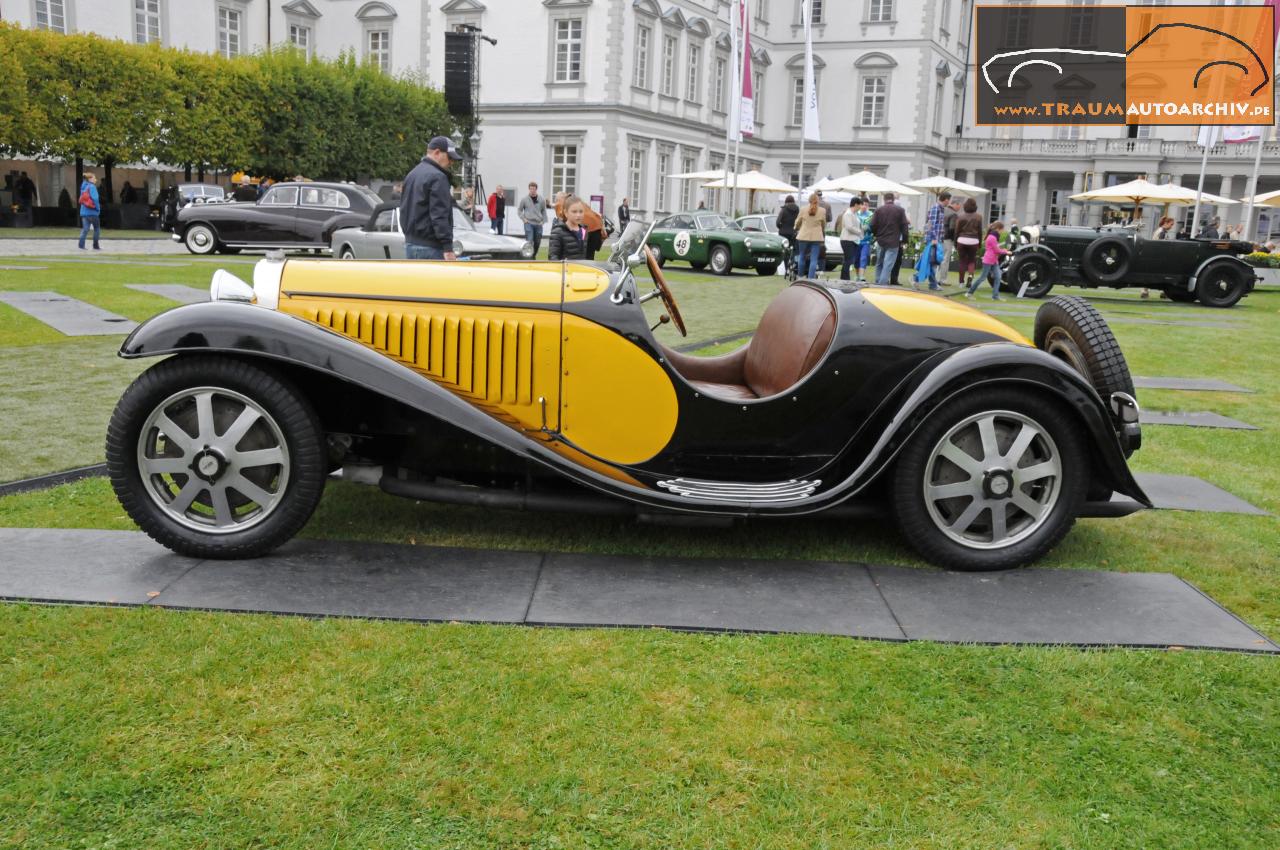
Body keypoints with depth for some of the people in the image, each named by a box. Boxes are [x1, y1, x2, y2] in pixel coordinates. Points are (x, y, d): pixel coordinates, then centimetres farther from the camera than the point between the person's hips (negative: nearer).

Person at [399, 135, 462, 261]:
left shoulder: (412, 174, 17)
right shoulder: (437, 177, -14)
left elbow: (404, 209, 23)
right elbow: (439, 216, -21)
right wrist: (448, 248, -22)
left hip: (410, 243, 10)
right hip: (430, 247, -10)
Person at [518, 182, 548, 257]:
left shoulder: (541, 199, 4)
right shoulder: (524, 199, -1)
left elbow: (544, 211, 13)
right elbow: (519, 210, 8)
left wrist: (543, 221, 3)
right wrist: (523, 218, -4)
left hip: (538, 224, 3)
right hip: (529, 223, -3)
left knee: (537, 242, 8)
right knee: (529, 241, -12)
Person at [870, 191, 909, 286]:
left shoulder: (878, 209, 1)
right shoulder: (900, 210, -3)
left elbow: (873, 225, -2)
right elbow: (904, 226, -4)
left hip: (881, 240, 3)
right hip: (893, 242, -3)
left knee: (879, 263, 17)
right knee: (888, 264, -4)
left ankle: (878, 282, 20)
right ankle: (883, 283, -10)